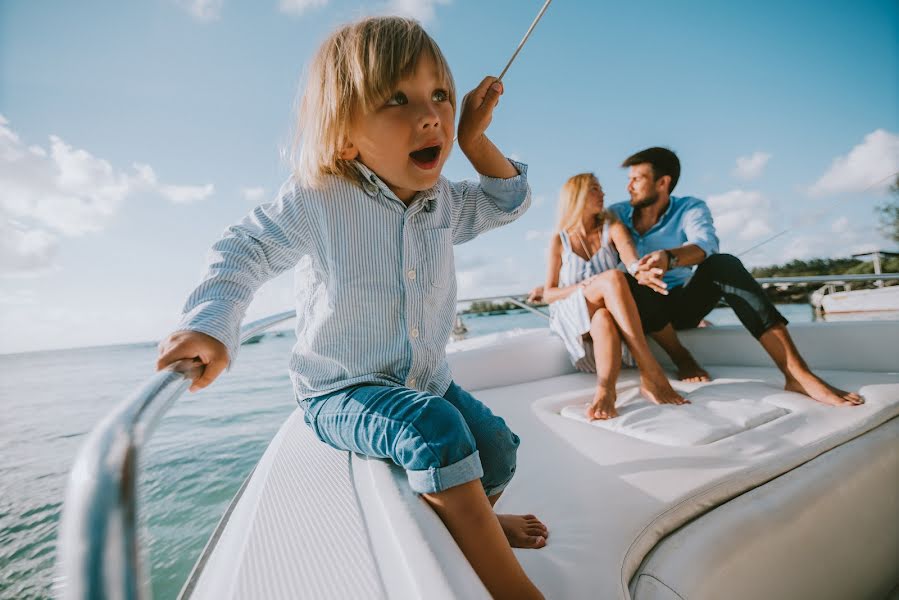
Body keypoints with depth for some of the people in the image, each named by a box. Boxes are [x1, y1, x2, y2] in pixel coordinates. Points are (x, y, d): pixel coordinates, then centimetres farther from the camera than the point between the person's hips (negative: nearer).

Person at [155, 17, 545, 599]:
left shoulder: (442, 201, 0)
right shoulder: (314, 202, -17)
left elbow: (510, 201, 12)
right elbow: (242, 253, -12)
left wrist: (474, 138, -1)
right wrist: (210, 327, -28)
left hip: (429, 378, 6)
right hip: (341, 391, -6)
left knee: (497, 446, -2)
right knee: (432, 427, -33)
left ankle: (473, 520, 36)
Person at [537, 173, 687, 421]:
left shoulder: (612, 228, 9)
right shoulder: (559, 241, 7)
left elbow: (634, 263, -12)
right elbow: (548, 294, 5)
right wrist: (582, 288, -15)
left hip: (606, 315, 2)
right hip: (571, 314, -2)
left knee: (604, 320, -39)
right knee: (613, 278, -34)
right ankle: (651, 373, -45)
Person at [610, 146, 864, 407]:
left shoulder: (690, 208, -2)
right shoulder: (617, 214, -1)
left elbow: (706, 244, -25)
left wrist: (668, 257, -48)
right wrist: (637, 271, -40)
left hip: (681, 305, 1)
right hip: (640, 311, 0)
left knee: (723, 264, -28)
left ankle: (797, 374, -34)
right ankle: (680, 357, -14)